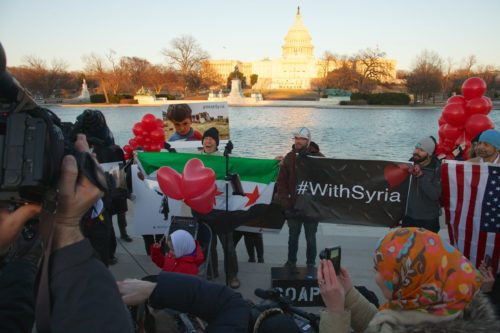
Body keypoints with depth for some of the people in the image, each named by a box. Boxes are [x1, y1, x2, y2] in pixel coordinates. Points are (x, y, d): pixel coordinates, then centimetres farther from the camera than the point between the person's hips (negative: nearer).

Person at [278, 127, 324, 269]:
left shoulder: (318, 157, -7)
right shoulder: (289, 157, 0)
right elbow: (281, 182, -1)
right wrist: (286, 204, -7)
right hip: (293, 206, 3)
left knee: (311, 238, 10)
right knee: (293, 236, 17)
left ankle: (311, 264, 25)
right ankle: (291, 262, 34)